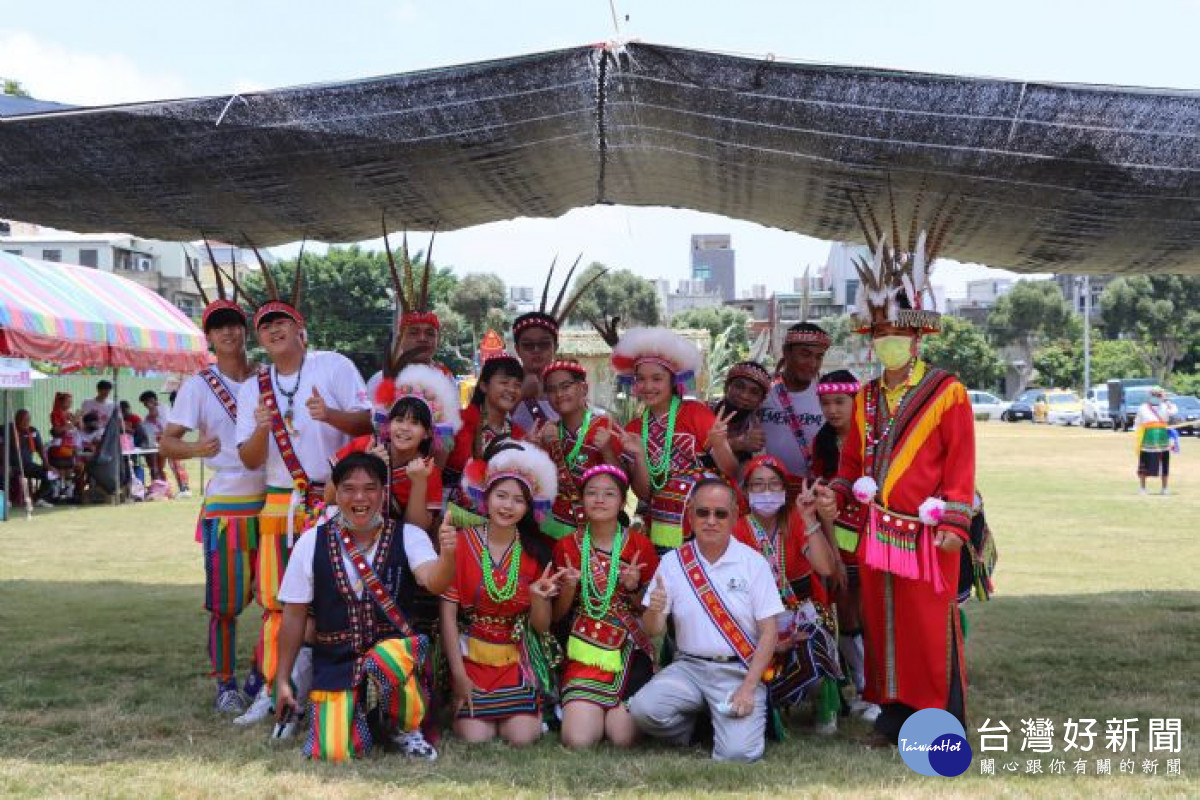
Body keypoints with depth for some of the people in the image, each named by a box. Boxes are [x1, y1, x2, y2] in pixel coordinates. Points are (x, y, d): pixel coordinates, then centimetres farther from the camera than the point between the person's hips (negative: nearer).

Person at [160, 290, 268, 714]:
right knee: (224, 603, 0)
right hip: (224, 504, -3)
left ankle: (263, 675, 22)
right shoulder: (198, 385, -2)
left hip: (271, 502, 3)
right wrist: (195, 448, -30)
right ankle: (226, 684, 13)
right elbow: (166, 442, -9)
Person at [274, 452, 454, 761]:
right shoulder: (312, 543, -1)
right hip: (334, 662, 2)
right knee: (334, 752, -16)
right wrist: (282, 680, 7)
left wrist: (448, 555, -45)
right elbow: (294, 616, 5)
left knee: (390, 656, -37)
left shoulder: (408, 537, -4)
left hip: (395, 650, -1)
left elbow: (434, 582, -23)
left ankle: (406, 727, -4)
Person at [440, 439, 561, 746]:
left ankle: (530, 707, 19)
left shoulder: (535, 553, 1)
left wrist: (538, 598, -20)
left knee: (522, 736, -13)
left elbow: (542, 626, 2)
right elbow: (448, 613, -7)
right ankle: (464, 704, 18)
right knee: (476, 736, -14)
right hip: (471, 654, -1)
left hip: (517, 657, 2)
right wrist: (459, 675, -11)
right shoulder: (462, 542, -7)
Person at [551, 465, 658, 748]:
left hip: (630, 650, 0)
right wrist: (568, 587, -12)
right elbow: (556, 615, 8)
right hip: (585, 652, 0)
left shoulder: (640, 546, 3)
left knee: (623, 737, -17)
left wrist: (633, 589, -12)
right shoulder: (566, 547, 5)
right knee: (578, 739, -17)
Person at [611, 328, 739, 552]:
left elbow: (731, 472, -6)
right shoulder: (633, 430, 7)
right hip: (663, 534, 3)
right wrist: (639, 456, -12)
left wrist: (718, 444, -26)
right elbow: (644, 494, 4)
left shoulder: (695, 412, -4)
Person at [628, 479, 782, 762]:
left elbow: (769, 632, -4)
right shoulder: (672, 561, 2)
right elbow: (653, 630, 3)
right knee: (642, 709, -25)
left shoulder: (754, 563, -4)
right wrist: (654, 610, -20)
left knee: (737, 754, -23)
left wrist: (748, 687, -12)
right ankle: (691, 728, 7)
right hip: (689, 667, 2)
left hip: (740, 671, -2)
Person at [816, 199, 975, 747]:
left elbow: (960, 464, -6)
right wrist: (836, 494, 2)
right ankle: (893, 717, 20)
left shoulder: (947, 393, -4)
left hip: (926, 534, -5)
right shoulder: (866, 398, 13)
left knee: (931, 629, -2)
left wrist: (953, 524, -12)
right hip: (876, 531, 6)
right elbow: (852, 460, 19)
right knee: (881, 625, 9)